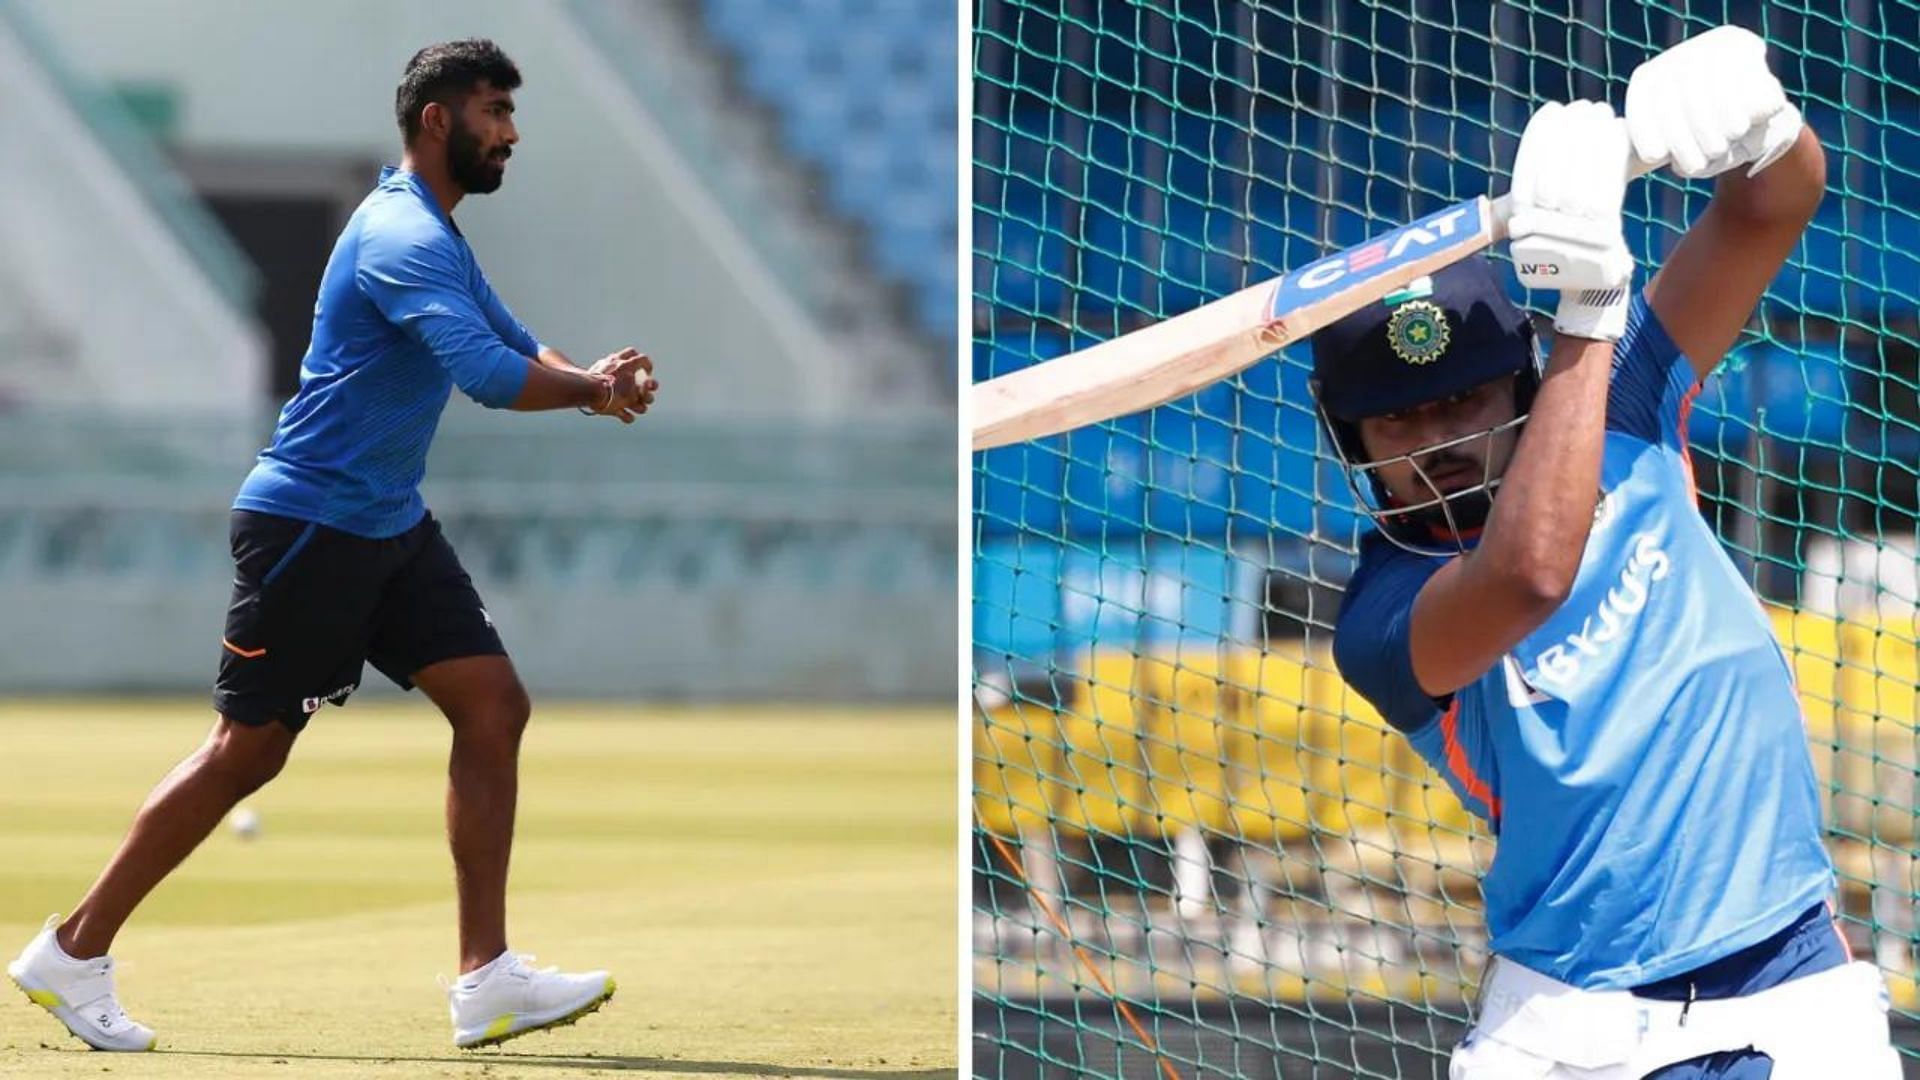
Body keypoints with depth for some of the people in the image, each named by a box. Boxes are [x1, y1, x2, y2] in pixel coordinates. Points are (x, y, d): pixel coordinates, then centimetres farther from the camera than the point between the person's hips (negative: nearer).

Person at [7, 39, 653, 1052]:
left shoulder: (437, 236, 15)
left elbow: (516, 345, 17)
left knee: (493, 705, -2)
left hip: (392, 530, 10)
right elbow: (487, 373, -32)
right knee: (249, 748, -3)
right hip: (307, 523, -10)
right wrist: (594, 390, -18)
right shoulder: (403, 239, -19)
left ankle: (486, 980, -4)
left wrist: (590, 376, -4)